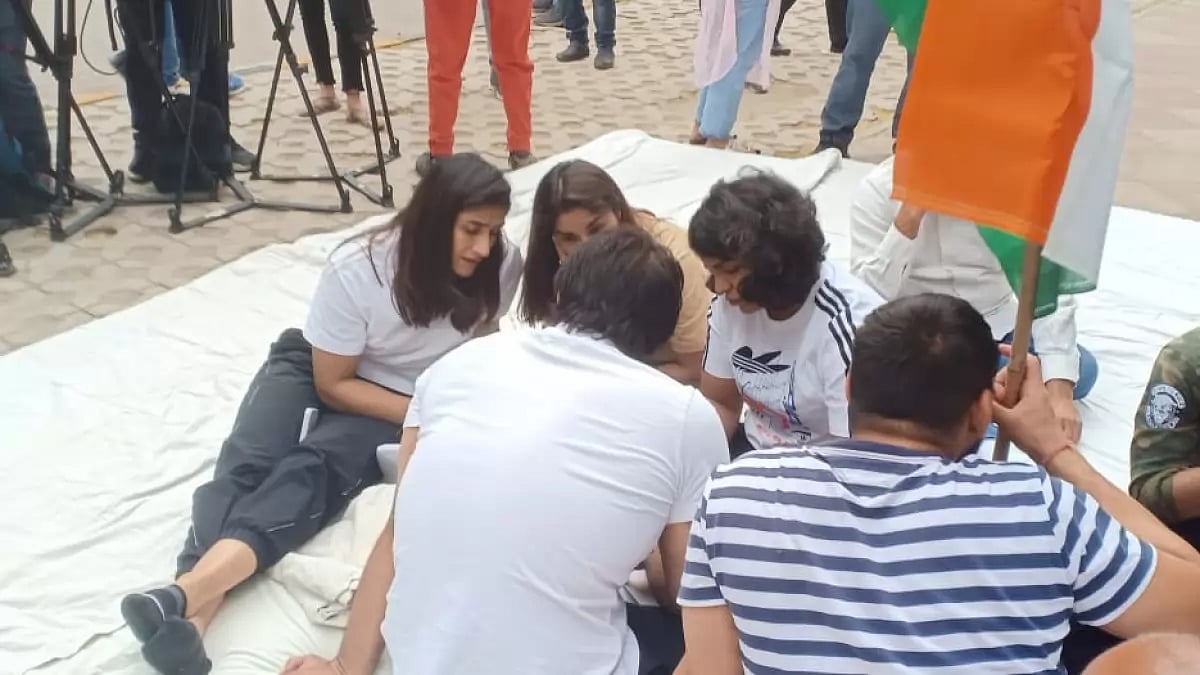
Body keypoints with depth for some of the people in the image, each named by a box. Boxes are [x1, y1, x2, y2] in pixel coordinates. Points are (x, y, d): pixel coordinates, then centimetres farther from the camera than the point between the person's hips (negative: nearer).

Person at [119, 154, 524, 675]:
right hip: (319, 368, 0)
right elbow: (333, 384, -16)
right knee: (246, 463, -28)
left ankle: (186, 593, -51)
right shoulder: (357, 267, -26)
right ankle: (189, 617, -48)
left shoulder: (501, 266, -20)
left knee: (314, 470, -29)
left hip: (413, 399, 0)